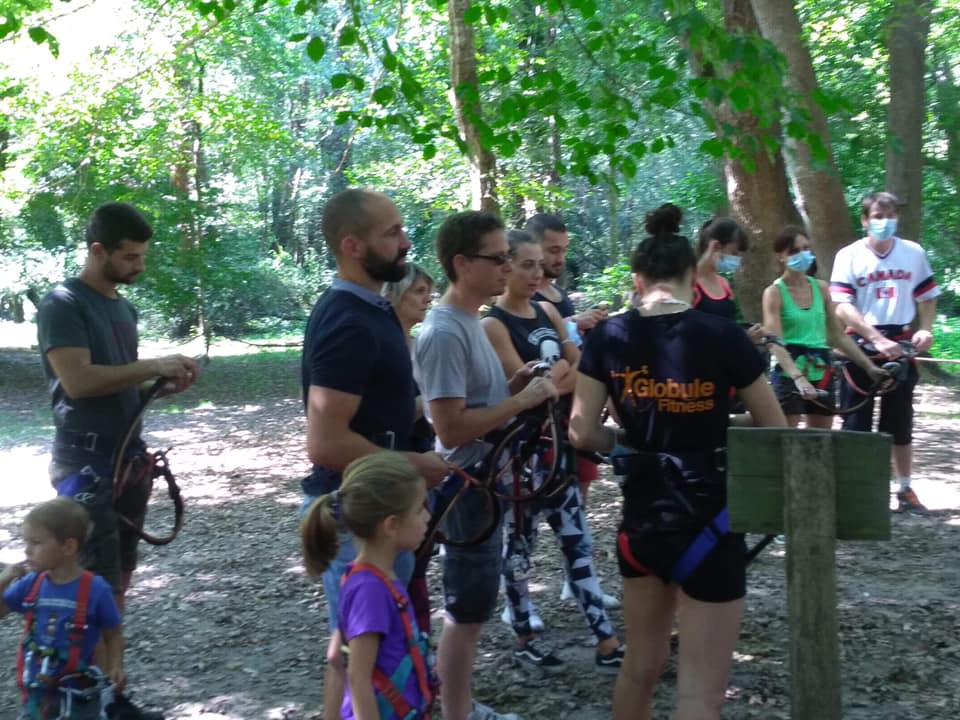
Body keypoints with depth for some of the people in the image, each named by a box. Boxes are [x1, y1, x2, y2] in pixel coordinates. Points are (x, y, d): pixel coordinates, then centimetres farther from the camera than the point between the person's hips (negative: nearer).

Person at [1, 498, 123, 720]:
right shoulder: (31, 584, -6)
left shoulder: (95, 590, -18)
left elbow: (113, 635, -6)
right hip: (37, 691, 4)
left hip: (77, 693, -4)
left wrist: (116, 667, -21)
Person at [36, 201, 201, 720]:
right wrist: (154, 367, -18)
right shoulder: (63, 304, -12)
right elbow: (79, 381, -22)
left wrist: (163, 385, 3)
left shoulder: (124, 307, 14)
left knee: (120, 578, 11)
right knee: (98, 586, -7)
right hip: (86, 462, -9)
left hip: (129, 457, 9)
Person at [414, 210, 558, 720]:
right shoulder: (444, 333, -22)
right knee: (466, 612, 1)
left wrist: (512, 388, 2)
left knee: (471, 608, 19)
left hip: (484, 482, 10)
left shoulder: (470, 321, 9)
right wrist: (523, 400, -22)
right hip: (467, 488, -10)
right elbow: (450, 428, -27)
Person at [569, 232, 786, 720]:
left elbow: (582, 432, -4)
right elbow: (776, 433, -1)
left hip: (641, 517, 5)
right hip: (708, 521, -4)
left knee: (641, 666, 22)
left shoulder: (608, 337, -2)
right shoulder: (721, 335, -10)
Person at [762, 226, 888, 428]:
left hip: (822, 374, 6)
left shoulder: (821, 288, 10)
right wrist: (798, 377, -30)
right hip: (789, 376, -6)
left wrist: (869, 366, 9)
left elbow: (839, 335, 15)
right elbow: (775, 343, -17)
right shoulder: (774, 292, -6)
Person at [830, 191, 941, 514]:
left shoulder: (914, 253, 3)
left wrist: (925, 329, -7)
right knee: (856, 422, 4)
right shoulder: (849, 256, -5)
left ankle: (905, 491, 19)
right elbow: (843, 307, -13)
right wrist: (877, 339, -22)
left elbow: (927, 297, 12)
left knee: (901, 422, 9)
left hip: (901, 345, 2)